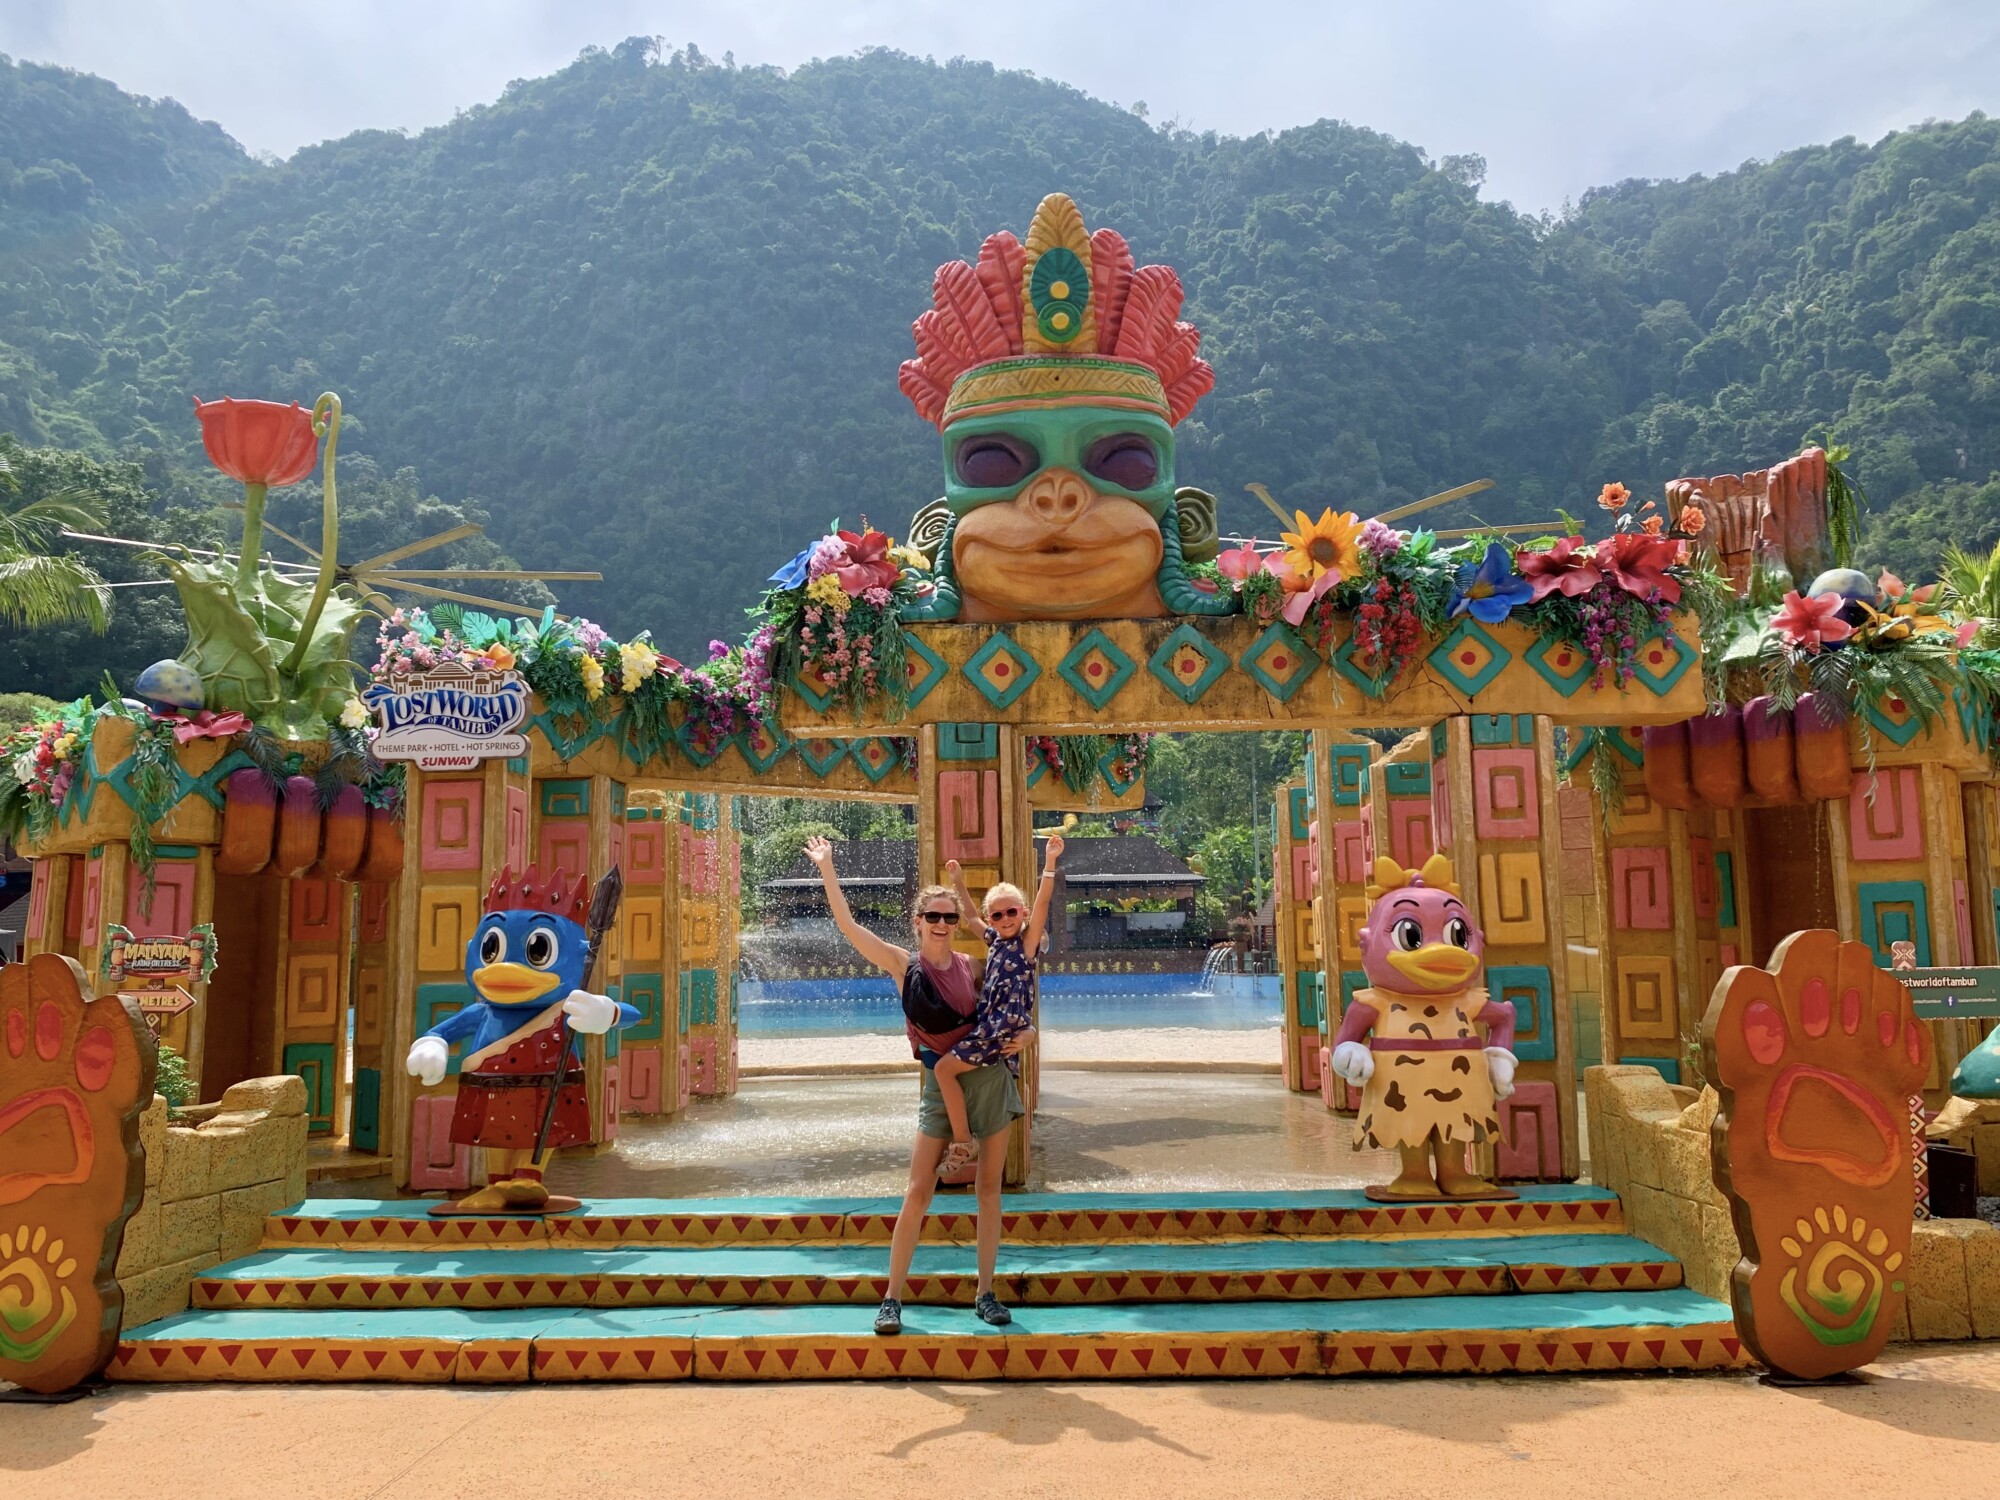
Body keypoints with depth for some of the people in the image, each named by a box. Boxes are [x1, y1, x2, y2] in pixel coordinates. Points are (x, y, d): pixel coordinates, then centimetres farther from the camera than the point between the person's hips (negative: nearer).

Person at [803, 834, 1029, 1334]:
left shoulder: (970, 964, 3)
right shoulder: (904, 965, -3)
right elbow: (847, 925, -9)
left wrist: (1021, 1035, -4)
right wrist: (826, 868, -10)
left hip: (990, 1076, 2)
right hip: (941, 1082, -2)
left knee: (989, 1188, 7)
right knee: (918, 1192, -3)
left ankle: (986, 1293, 18)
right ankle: (892, 1298, 7)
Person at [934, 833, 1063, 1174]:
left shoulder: (1027, 942, -6)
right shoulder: (994, 940, 14)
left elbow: (1042, 903, -19)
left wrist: (1050, 862, -28)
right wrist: (959, 883, 29)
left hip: (1007, 1028, -9)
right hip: (989, 1024, 9)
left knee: (945, 1067, -14)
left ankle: (963, 1142, -7)